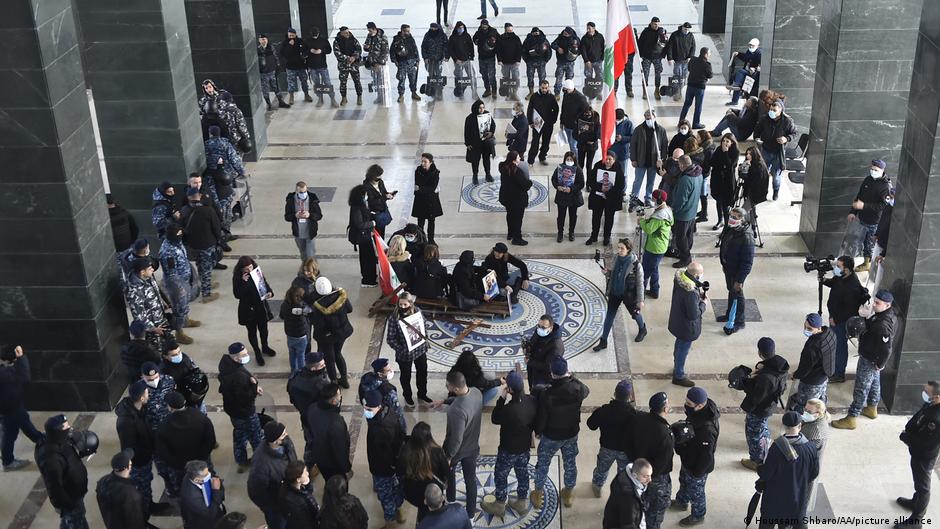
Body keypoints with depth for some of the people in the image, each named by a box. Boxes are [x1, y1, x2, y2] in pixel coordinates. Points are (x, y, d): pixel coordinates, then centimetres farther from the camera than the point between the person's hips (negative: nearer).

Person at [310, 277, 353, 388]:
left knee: (329, 359, 18)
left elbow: (319, 325, -23)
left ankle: (334, 383, 33)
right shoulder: (341, 295, -19)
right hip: (342, 331, 5)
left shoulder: (318, 306, -31)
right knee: (337, 354, 28)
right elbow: (349, 309, -4)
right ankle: (344, 380, 40)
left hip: (327, 336, -5)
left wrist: (310, 315, -10)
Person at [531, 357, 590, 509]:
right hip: (572, 434, 3)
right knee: (570, 464, 25)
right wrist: (572, 378, 10)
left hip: (551, 437, -3)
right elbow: (586, 391, 4)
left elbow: (541, 418, -18)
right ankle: (569, 495, 44)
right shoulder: (577, 389, -23)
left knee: (543, 465, 21)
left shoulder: (546, 395, -32)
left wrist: (538, 432, 2)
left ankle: (538, 495, 39)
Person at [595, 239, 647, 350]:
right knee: (609, 316, 9)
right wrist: (607, 273, -14)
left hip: (629, 294, -4)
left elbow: (640, 283, -16)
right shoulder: (616, 259, -10)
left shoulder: (636, 264, -25)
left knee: (635, 313, 22)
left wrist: (640, 300, -11)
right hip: (615, 293, 4)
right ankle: (603, 341, 21)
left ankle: (642, 330, 53)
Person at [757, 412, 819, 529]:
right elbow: (814, 473, -3)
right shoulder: (810, 448, -17)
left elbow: (766, 473, -19)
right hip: (797, 497, 3)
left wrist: (760, 470, 4)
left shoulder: (777, 447, -27)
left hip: (774, 498, -3)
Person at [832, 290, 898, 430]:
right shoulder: (890, 313, -8)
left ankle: (851, 419, 17)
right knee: (874, 382, 28)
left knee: (861, 388, 4)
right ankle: (872, 409, 49)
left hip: (870, 361, -10)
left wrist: (880, 365, -19)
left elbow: (886, 350, -31)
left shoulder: (883, 325, -37)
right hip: (873, 358, 10)